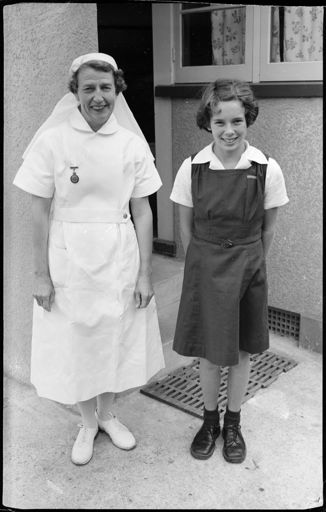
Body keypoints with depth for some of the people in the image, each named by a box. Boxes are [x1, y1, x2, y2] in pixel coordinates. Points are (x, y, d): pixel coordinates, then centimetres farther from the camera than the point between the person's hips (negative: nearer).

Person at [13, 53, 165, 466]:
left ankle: (107, 414, 39)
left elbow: (142, 211, 0)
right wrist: (41, 274, -7)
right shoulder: (52, 141, -8)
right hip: (69, 257, -1)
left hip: (119, 257, 2)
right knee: (74, 339, 11)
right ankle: (88, 422, 35)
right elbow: (40, 211, -5)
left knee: (116, 337, 13)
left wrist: (144, 273, -2)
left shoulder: (132, 143, -2)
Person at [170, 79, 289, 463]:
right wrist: (202, 264, 7)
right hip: (204, 268, 0)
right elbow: (186, 226, 2)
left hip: (248, 268, 0)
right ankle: (209, 420, 34)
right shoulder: (192, 168, -9)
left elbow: (267, 229, 1)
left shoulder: (267, 170, -11)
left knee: (241, 352, 13)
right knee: (208, 352, 10)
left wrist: (248, 263, 8)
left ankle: (233, 423, 34)